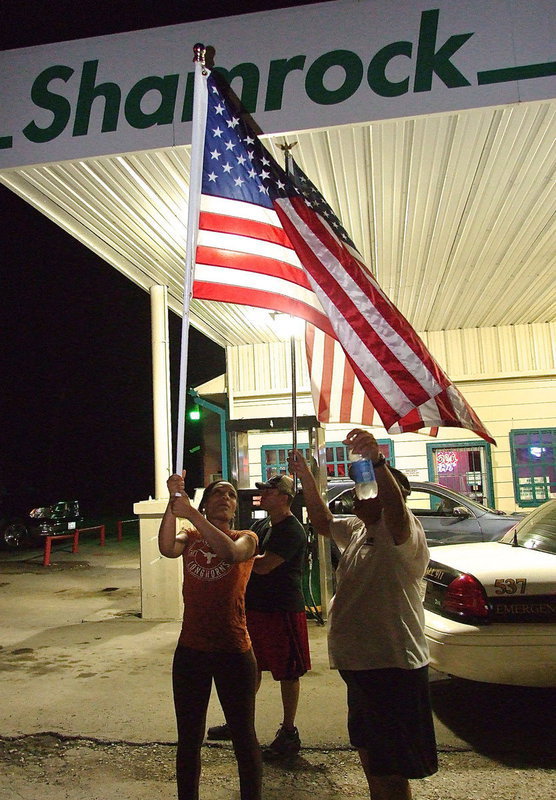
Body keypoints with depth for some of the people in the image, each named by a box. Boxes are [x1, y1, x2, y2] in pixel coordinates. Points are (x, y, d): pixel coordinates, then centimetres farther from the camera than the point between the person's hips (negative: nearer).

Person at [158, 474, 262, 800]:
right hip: (191, 651, 2)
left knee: (244, 737, 13)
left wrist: (192, 514, -33)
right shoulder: (191, 538, 4)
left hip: (234, 651, -2)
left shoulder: (247, 538, -3)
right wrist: (173, 501, -30)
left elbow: (231, 552, -27)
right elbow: (168, 549, -20)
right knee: (188, 739, 16)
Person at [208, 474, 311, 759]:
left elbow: (263, 565, -25)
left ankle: (289, 733, 18)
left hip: (283, 610, -9)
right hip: (255, 606, 9)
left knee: (287, 672, 5)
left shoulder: (292, 531, -18)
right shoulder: (260, 525, 11)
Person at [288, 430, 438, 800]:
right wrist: (307, 477, 15)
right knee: (370, 758, 24)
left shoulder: (402, 530, -16)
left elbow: (395, 507, -38)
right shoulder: (358, 531, 11)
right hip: (360, 665, 9)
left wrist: (377, 460, -53)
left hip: (393, 668, -9)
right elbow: (323, 522, 24)